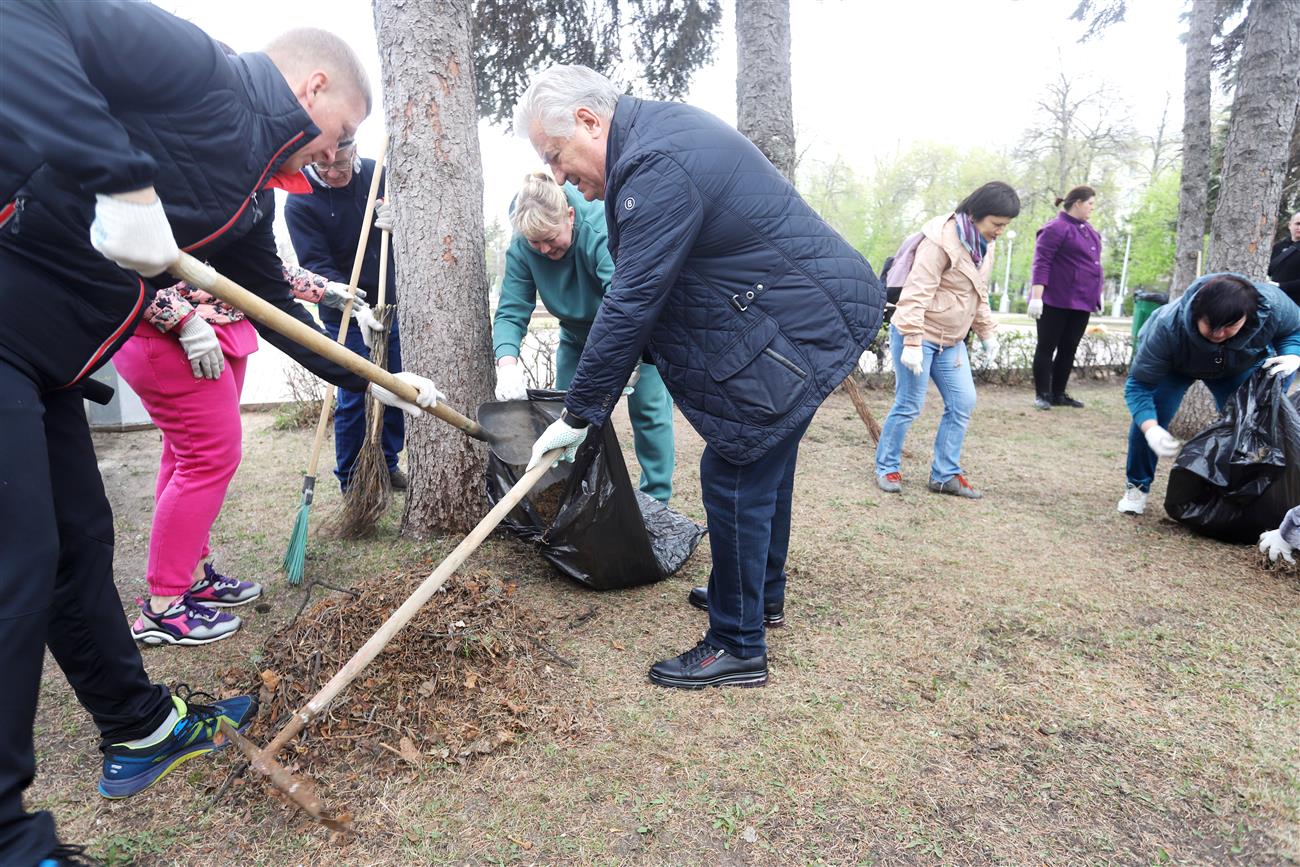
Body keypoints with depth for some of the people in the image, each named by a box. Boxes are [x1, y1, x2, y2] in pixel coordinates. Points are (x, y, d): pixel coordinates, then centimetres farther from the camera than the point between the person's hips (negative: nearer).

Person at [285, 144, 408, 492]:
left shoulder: (375, 173, -2)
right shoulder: (299, 202, -14)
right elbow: (316, 265, -18)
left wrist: (396, 221, -17)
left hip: (387, 303, 5)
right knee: (353, 396, -2)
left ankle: (388, 465, 29)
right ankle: (350, 481, 14)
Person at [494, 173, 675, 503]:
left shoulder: (604, 229, -36)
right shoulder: (521, 250, -20)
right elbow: (510, 312, -24)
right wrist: (507, 363, -44)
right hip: (578, 333, 5)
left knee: (648, 408, -8)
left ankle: (656, 501, 5)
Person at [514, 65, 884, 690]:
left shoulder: (658, 169, -23)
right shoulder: (660, 127, 11)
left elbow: (631, 304, -25)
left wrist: (581, 413, -17)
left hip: (804, 325, -11)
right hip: (812, 310, 11)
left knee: (734, 477, -6)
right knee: (765, 463, 21)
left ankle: (738, 648, 8)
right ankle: (762, 590, 40)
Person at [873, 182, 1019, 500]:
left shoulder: (983, 246, 10)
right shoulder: (942, 240, -18)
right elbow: (917, 294, -23)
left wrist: (987, 332, 19)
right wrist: (912, 342, -27)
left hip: (951, 340, 9)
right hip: (918, 335, -9)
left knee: (963, 403, 6)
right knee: (909, 405, -4)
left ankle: (945, 474, 16)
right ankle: (887, 467, 15)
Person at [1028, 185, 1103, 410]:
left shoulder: (1087, 228, 16)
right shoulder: (1056, 228, -11)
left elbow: (1091, 263, 23)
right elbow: (1041, 263, -17)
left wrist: (1096, 294, 22)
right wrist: (1036, 297, -23)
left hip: (1081, 302, 8)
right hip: (1056, 301, -8)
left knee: (1068, 349, 9)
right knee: (1047, 348, 0)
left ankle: (1058, 394, 16)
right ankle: (1042, 394, 5)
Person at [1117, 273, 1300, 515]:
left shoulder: (1273, 305, -35)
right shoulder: (1168, 327, -45)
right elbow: (1139, 384, -39)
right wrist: (1151, 429, -54)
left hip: (1239, 367, 3)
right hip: (1174, 367, -3)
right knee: (1149, 415, -20)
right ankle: (1137, 487, -2)